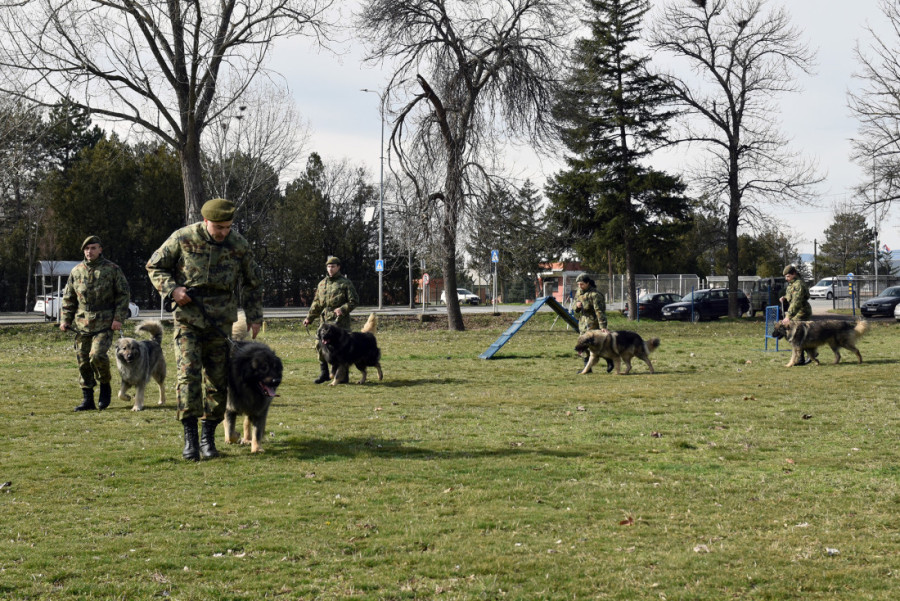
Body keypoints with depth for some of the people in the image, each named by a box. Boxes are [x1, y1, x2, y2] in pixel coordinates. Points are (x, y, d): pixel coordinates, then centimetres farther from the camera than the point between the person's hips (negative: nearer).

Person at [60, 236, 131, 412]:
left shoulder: (112, 269, 0)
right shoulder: (76, 271, 11)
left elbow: (124, 294, 1)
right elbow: (68, 298, 17)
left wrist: (119, 318, -7)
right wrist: (65, 319, 8)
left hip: (105, 324, -4)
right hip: (82, 324, 4)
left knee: (97, 355, -21)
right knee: (83, 362, 3)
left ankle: (105, 386, 5)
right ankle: (87, 400, 12)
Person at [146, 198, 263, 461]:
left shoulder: (239, 246, 0)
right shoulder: (183, 238, -7)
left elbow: (253, 282, 15)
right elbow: (155, 266, 4)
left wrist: (255, 317, 11)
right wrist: (172, 289, -12)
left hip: (220, 322, 2)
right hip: (188, 319, -2)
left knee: (218, 381, 3)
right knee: (188, 373, -14)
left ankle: (208, 437, 14)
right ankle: (190, 437, -12)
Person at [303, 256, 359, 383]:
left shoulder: (345, 283, -1)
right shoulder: (322, 284, 16)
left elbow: (354, 301, -4)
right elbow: (316, 303, 22)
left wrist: (343, 309, -19)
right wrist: (309, 318, 16)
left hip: (339, 321, -5)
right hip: (324, 321, 6)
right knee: (320, 345, 0)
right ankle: (324, 373, 10)